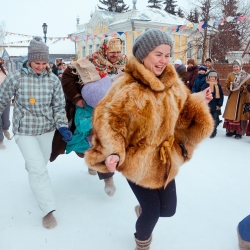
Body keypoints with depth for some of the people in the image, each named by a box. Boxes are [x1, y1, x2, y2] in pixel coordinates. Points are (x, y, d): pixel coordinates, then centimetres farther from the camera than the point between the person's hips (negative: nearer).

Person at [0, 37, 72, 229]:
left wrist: (63, 126, -17)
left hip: (47, 128, 3)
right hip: (25, 130, -3)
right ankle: (48, 210, 3)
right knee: (38, 168, -8)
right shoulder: (16, 78, -15)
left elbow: (59, 106, -4)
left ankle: (36, 183, 55)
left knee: (41, 162, 21)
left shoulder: (53, 80, -8)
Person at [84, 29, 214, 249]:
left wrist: (198, 102, -7)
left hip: (165, 159, 6)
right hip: (137, 162, -5)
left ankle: (143, 210, 53)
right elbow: (109, 120, -21)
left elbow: (182, 115, 9)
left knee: (168, 209, 15)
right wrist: (112, 151, -34)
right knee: (153, 211, 8)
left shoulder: (173, 84, -1)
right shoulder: (127, 86, -22)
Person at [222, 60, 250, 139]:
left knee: (240, 114, -1)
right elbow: (226, 84, 10)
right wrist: (231, 86, -9)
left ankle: (239, 132, 5)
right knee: (230, 114, 1)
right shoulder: (230, 75, 8)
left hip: (242, 97, -2)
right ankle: (230, 130, 13)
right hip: (232, 97, 2)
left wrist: (243, 88, -19)